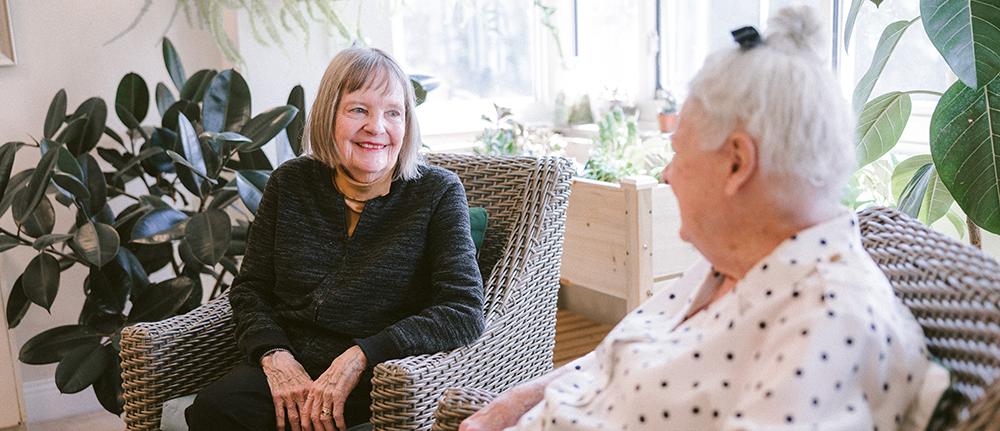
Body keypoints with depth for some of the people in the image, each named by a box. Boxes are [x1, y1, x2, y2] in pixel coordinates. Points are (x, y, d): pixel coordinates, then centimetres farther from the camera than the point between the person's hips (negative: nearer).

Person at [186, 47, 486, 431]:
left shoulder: (438, 193, -3)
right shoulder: (290, 183, 7)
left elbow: (464, 312, -12)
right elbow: (250, 287, 12)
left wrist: (359, 357, -20)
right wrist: (275, 355, -8)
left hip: (377, 379, -3)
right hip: (289, 366, 3)